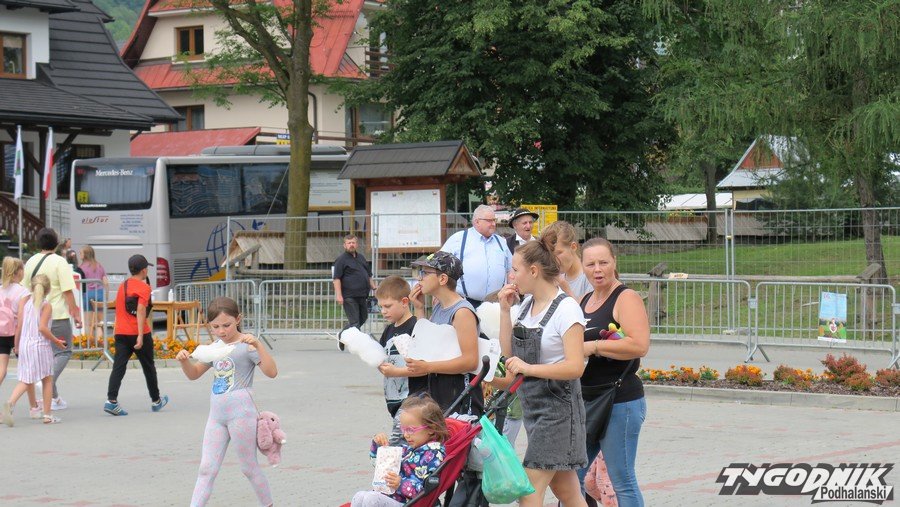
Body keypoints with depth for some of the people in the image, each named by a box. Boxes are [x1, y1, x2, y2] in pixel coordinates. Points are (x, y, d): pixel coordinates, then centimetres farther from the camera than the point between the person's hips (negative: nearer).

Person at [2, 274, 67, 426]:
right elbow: (42, 328, -18)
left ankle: (10, 403, -16)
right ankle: (47, 414, 12)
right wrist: (56, 341, -6)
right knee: (47, 379, 10)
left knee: (25, 381, 9)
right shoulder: (46, 306, -9)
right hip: (40, 345, -4)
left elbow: (19, 325, 3)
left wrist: (16, 344, 12)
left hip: (24, 345, 4)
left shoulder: (24, 301, 4)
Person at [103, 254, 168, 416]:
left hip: (120, 332, 5)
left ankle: (111, 400, -21)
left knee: (119, 366, -4)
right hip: (138, 333, -5)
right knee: (148, 367, 12)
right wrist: (140, 335, -24)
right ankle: (156, 401, 25)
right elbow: (140, 311, -20)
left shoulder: (123, 285, 13)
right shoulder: (143, 287, -9)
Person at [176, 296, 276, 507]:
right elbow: (194, 374, 22)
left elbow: (271, 372, -19)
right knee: (206, 469, 1)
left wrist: (257, 345, -31)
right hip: (216, 415, 6)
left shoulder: (246, 346, -8)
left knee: (249, 467, 5)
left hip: (240, 413, -6)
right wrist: (184, 360, 0)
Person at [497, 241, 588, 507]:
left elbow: (575, 366, -22)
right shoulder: (526, 305, 10)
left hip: (558, 406, -8)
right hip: (532, 403, 8)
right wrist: (505, 310, 4)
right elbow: (509, 352, 11)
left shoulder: (566, 309, -15)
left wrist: (529, 368, -29)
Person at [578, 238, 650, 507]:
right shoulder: (584, 301, 16)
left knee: (623, 482, -5)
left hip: (620, 401, -8)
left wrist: (593, 347, -21)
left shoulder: (626, 298, -9)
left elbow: (640, 345, -24)